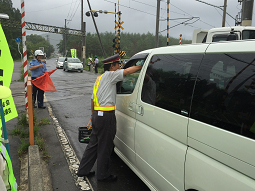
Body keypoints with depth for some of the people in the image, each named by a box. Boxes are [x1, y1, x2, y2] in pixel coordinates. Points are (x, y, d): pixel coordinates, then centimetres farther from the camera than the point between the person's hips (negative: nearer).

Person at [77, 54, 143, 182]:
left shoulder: (100, 78, 19)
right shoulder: (110, 75, -8)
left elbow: (93, 99, 22)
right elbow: (127, 71, -20)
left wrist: (93, 114, 28)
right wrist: (142, 66, -11)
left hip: (97, 114, 10)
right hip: (106, 115, -10)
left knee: (94, 143, 18)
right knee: (104, 146, 3)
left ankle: (83, 170, 28)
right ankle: (102, 175, 17)